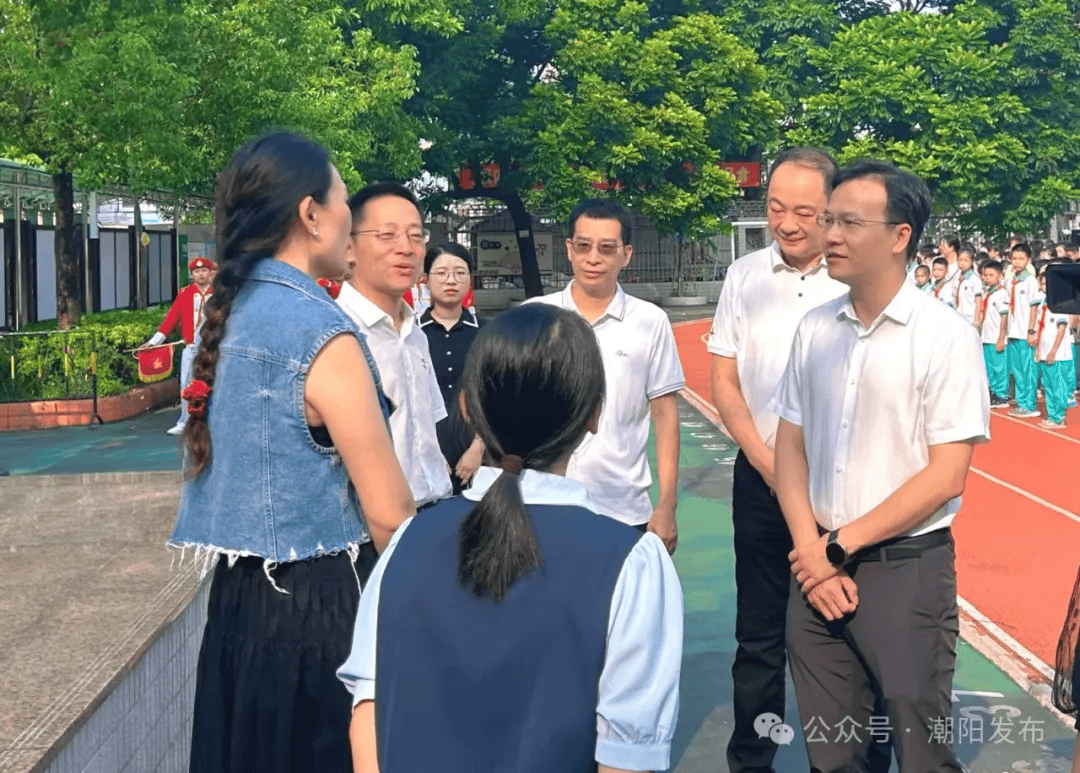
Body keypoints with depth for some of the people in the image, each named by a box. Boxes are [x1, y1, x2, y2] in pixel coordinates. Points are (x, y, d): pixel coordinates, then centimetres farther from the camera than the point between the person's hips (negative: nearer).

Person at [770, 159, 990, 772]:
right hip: (819, 567, 5)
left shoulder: (945, 336, -10)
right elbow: (791, 446, 8)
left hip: (907, 569, -4)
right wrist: (810, 550, -5)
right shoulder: (814, 329, 4)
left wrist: (841, 546, -11)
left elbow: (946, 476, -12)